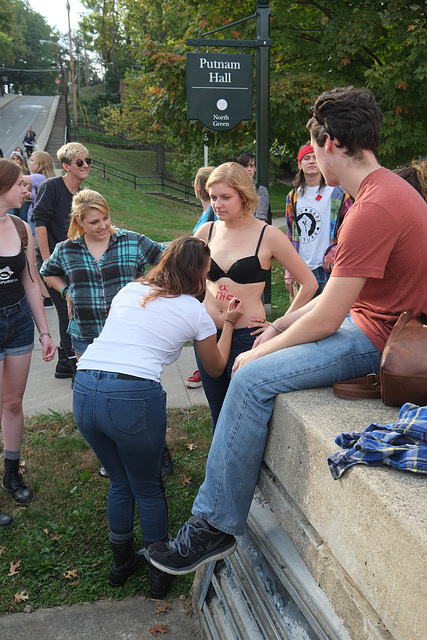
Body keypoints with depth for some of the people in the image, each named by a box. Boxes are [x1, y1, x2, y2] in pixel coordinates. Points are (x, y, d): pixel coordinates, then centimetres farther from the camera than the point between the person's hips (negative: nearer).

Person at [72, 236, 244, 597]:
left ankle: (122, 563, 43)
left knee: (119, 482, 26)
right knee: (147, 489, 19)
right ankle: (160, 571, 36)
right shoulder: (194, 311, 7)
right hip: (134, 396, -5)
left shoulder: (129, 291, 19)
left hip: (83, 391, 5)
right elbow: (216, 368, 22)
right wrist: (229, 324, 33)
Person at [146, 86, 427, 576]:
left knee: (253, 379, -20)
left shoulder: (372, 209, -25)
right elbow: (339, 293, 14)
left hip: (375, 339, -11)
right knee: (261, 359, 17)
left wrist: (259, 352, -9)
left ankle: (214, 526, -7)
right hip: (368, 320, 11)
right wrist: (280, 326, 11)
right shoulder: (385, 187, 11)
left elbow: (325, 320, -23)